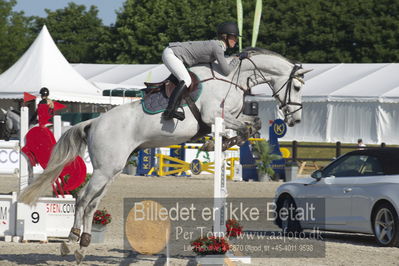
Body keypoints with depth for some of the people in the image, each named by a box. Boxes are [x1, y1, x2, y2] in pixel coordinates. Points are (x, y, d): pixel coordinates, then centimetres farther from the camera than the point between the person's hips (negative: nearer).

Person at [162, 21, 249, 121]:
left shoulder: (217, 45, 9)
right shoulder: (217, 47, -19)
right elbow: (226, 71, -18)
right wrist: (238, 58, -7)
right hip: (170, 54, -11)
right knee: (186, 81, -25)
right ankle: (169, 111, -32)